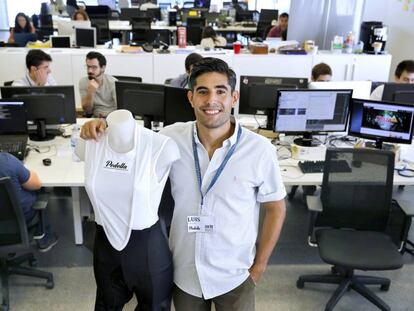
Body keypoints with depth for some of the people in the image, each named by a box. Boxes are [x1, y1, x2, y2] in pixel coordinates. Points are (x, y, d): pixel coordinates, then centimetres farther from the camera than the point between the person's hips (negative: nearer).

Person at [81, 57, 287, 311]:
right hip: (183, 274, 2)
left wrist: (259, 267, -2)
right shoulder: (172, 137, -10)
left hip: (234, 278, -2)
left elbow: (276, 208, -4)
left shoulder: (259, 149, -15)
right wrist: (102, 128, -12)